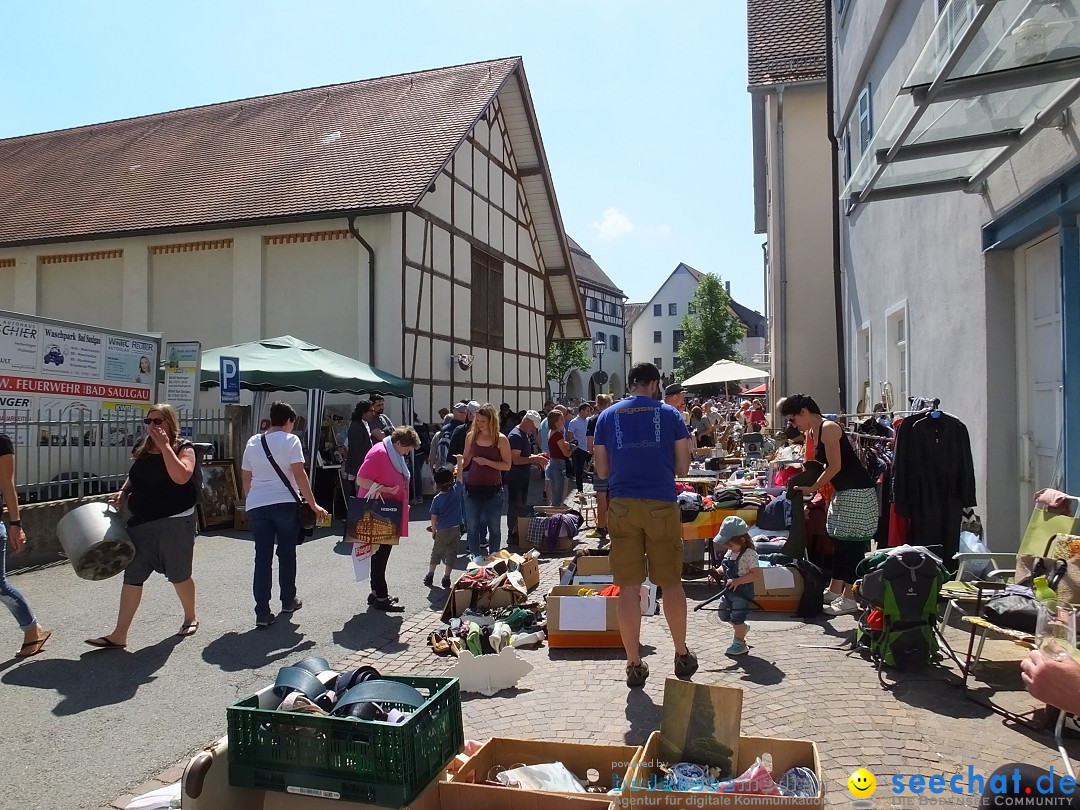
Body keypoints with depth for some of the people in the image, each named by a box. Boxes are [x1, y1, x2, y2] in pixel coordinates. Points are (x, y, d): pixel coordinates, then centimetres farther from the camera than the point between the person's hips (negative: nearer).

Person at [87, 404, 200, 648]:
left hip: (175, 522, -5)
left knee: (179, 575, 8)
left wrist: (165, 446, -22)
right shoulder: (143, 449, 9)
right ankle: (119, 635, 8)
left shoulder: (183, 448, -8)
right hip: (142, 522, 6)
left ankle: (190, 618, 32)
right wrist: (124, 491, 4)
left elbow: (181, 477, -26)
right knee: (132, 576, 3)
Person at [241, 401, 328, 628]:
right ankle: (288, 600, 27)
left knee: (262, 558, 4)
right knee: (287, 554, 13)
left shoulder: (253, 442, 12)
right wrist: (313, 504, -8)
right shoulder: (290, 440, -3)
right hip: (285, 503, -3)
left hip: (256, 505, 3)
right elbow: (299, 474, -10)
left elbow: (245, 478, 15)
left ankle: (262, 612, 0)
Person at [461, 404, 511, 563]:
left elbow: (507, 465, -8)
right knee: (472, 524, 8)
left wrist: (487, 462, -20)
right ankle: (475, 555, 23)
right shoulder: (471, 436, 2)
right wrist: (459, 465, -10)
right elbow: (466, 459, 11)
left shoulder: (501, 439, -8)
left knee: (494, 526, 7)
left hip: (493, 489, -2)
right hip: (473, 487, 3)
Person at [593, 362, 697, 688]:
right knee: (671, 582, 13)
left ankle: (634, 665, 11)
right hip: (661, 505, -1)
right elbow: (682, 468, 6)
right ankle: (682, 655, 26)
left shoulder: (607, 416, 8)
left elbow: (602, 470, 9)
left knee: (628, 586, 5)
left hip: (622, 505, 1)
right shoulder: (669, 414, 4)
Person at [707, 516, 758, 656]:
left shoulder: (749, 554, -20)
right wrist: (717, 572, -7)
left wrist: (738, 581, -33)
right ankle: (743, 628, 43)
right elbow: (724, 567, 15)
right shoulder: (730, 552, 4)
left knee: (737, 617, -2)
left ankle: (739, 644, 18)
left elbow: (754, 574, -23)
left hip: (743, 592, -9)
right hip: (728, 591, 9)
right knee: (724, 614, 18)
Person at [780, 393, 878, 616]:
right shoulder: (811, 432, 10)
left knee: (852, 543, -5)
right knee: (839, 540, 14)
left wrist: (812, 488, -12)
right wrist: (801, 482, 2)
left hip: (857, 491, -10)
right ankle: (835, 591, 24)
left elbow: (835, 466, -20)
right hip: (842, 492, 10)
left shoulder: (828, 428, -18)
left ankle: (849, 598, 1)